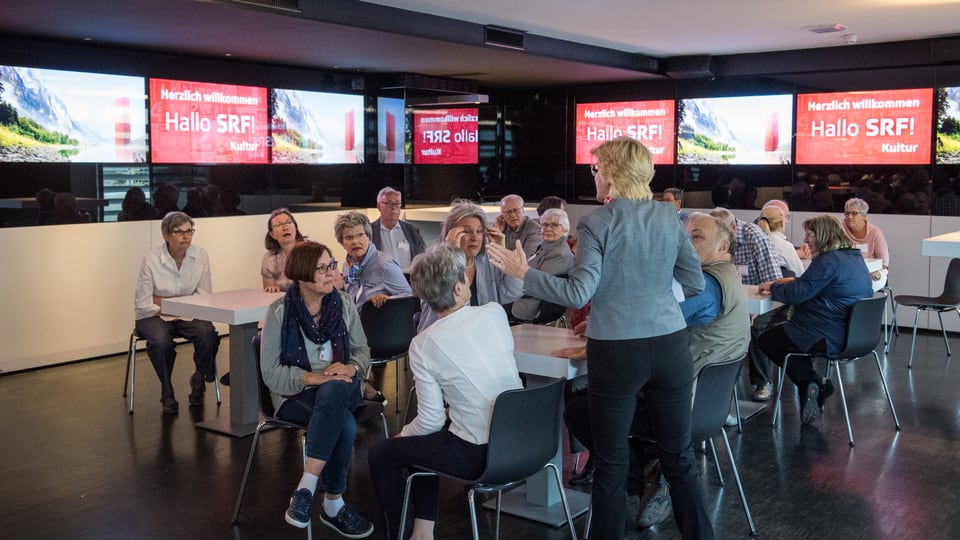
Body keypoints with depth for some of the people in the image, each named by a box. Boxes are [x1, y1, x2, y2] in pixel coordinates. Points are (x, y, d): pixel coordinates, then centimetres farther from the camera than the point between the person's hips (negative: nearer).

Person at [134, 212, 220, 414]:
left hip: (188, 315, 2)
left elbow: (205, 296, -3)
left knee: (208, 335, -27)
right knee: (161, 342, -34)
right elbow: (142, 305, -10)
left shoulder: (200, 256, -4)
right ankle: (167, 393, -8)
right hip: (154, 316, -2)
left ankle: (199, 380, 4)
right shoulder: (151, 260, -12)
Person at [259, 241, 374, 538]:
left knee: (332, 391, -36)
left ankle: (306, 489, -29)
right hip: (295, 394, -3)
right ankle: (333, 505, -19)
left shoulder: (344, 304, 4)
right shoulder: (279, 311, -6)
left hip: (340, 389, 3)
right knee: (344, 424, -34)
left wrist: (350, 368, -15)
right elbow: (271, 373, -8)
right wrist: (312, 377, -21)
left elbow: (363, 350, 8)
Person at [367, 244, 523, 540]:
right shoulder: (495, 313, -5)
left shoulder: (422, 344, -15)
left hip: (479, 455, -6)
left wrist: (402, 434, 9)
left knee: (380, 455, 15)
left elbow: (432, 420, -9)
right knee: (422, 442, 30)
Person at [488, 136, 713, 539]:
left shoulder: (597, 223, -10)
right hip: (670, 344, 4)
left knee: (611, 462, 10)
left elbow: (577, 293, -15)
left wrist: (522, 272, -6)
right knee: (679, 457, 13)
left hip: (616, 351, -4)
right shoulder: (670, 217, 4)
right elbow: (695, 285, 8)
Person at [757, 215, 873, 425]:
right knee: (780, 331, 28)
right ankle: (814, 386, 16)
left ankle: (810, 383, 1)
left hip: (830, 339, -10)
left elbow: (795, 294, -20)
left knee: (767, 339, 11)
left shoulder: (828, 261, -19)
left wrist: (772, 288, -1)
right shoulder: (855, 258, 13)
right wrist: (779, 284, 12)